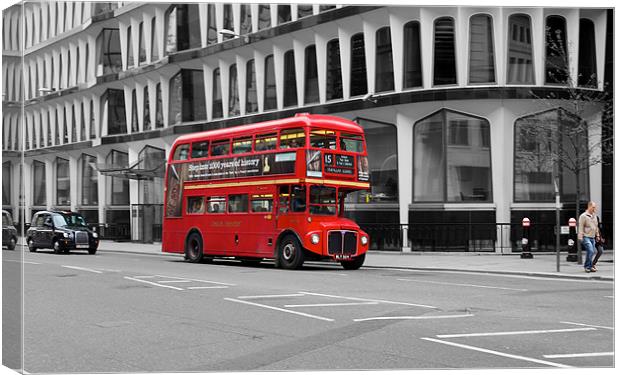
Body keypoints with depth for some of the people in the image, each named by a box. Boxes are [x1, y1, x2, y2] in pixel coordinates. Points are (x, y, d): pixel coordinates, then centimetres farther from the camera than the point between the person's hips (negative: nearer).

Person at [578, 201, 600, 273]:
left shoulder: (594, 216, 14)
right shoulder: (583, 216, -9)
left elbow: (596, 226, 25)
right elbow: (580, 227, -10)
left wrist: (597, 235, 21)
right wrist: (581, 238, -13)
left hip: (592, 237, 7)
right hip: (586, 237, -7)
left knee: (591, 252, 6)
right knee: (590, 251, -17)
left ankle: (587, 266, 16)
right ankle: (588, 266, -7)